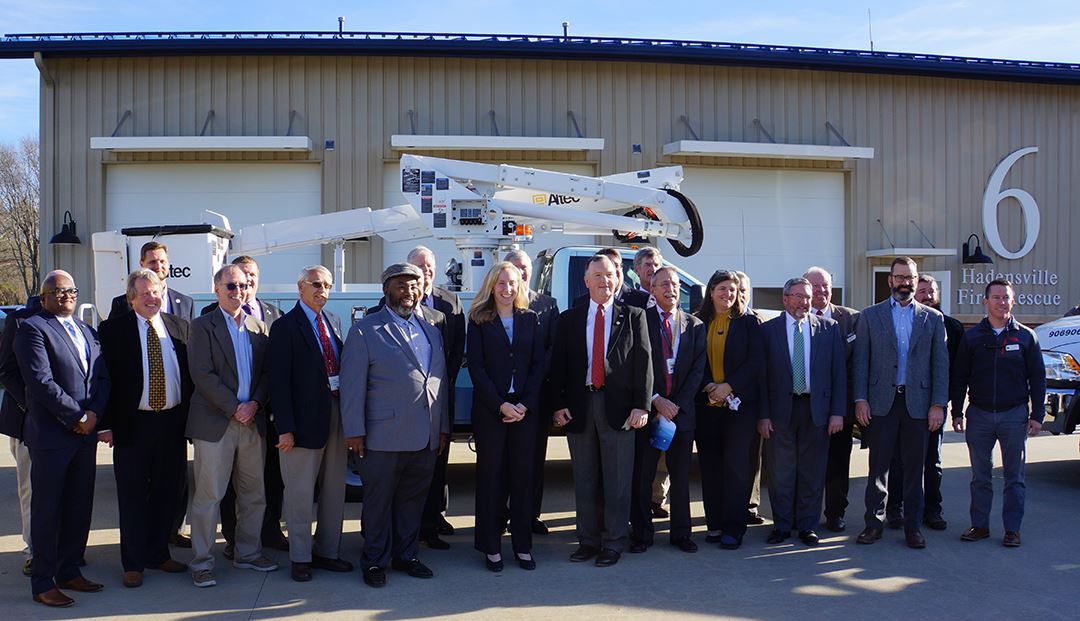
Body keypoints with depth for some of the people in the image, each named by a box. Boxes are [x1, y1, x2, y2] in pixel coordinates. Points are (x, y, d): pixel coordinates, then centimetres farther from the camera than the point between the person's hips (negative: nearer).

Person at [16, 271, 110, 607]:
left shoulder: (87, 331, 16)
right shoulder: (32, 328, -7)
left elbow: (103, 376, 10)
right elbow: (40, 380, -16)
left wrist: (93, 413, -7)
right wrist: (76, 417, -13)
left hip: (85, 432, 7)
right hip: (51, 435, -7)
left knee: (80, 507, 12)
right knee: (47, 510, 3)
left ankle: (69, 571, 24)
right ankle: (43, 582, 13)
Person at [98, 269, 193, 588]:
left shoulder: (179, 327, 8)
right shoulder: (113, 329, -2)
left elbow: (191, 373, 9)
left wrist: (190, 417, 4)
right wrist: (106, 423, -8)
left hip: (173, 421, 3)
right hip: (132, 424, -3)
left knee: (167, 492, 12)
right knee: (132, 496, 6)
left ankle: (158, 554, 27)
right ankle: (133, 563, 18)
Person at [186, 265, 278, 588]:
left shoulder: (259, 327, 12)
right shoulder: (203, 325, -2)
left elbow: (267, 371, 9)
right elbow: (202, 374, -11)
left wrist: (254, 404, -8)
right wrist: (234, 409, -14)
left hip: (253, 422, 5)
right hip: (215, 423, -5)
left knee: (253, 494, 12)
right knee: (208, 496, 1)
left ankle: (248, 553, 25)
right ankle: (202, 563, 11)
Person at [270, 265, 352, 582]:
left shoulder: (334, 321, 11)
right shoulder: (285, 326, -8)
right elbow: (279, 381, -12)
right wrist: (285, 427, -16)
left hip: (337, 414, 6)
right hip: (306, 419, -6)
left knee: (335, 489, 14)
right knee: (300, 493, 5)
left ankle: (327, 551, 28)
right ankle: (300, 558, 20)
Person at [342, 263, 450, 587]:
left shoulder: (431, 331, 14)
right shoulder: (364, 330, -3)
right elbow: (352, 385, -7)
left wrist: (443, 427, 12)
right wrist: (355, 431, -10)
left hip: (426, 439, 5)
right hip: (383, 437, -5)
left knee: (413, 500, 14)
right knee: (379, 501, 6)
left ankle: (406, 555, 29)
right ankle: (375, 561, 20)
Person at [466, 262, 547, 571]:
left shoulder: (531, 319, 8)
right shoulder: (479, 320, 2)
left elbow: (538, 364, 5)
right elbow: (476, 367, -4)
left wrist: (525, 404, -7)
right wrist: (501, 405, -12)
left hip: (525, 408, 2)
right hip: (489, 409, -2)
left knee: (523, 474, 5)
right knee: (490, 474, 3)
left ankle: (522, 544, 14)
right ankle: (491, 547, 12)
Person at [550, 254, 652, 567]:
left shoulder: (633, 316, 4)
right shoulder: (569, 319, 9)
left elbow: (643, 363, 0)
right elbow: (558, 365, 7)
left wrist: (641, 405, -8)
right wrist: (559, 404, -3)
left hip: (618, 406, -2)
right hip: (579, 406, 2)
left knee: (617, 480, 3)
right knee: (584, 480, 10)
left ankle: (613, 542, 14)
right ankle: (588, 540, 22)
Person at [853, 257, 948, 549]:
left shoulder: (932, 318, 8)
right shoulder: (870, 316, 6)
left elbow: (940, 364, 5)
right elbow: (861, 361, 3)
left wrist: (938, 404, -2)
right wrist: (860, 399, -4)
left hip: (918, 402, 1)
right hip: (882, 402, -1)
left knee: (914, 468, 7)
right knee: (878, 467, 3)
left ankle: (912, 525, 17)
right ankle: (874, 523, 13)